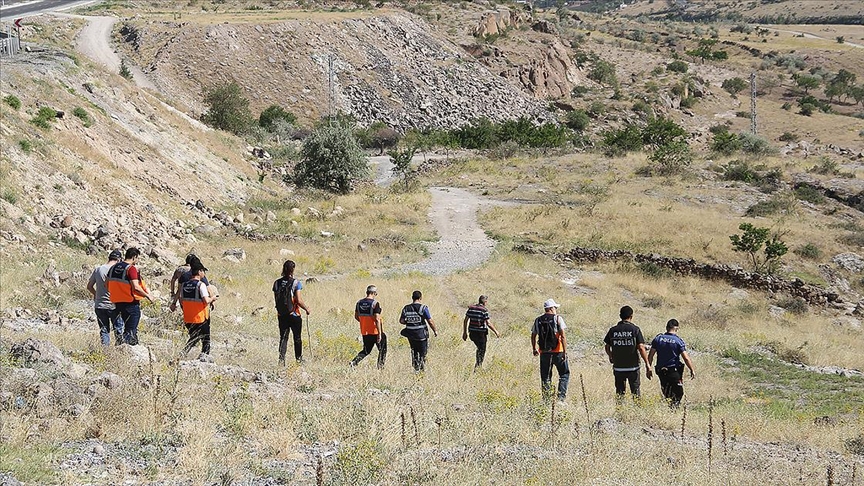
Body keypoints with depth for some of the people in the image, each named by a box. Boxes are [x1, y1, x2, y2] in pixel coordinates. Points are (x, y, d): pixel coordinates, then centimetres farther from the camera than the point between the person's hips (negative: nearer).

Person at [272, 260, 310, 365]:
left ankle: (281, 358, -2)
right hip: (294, 315, -3)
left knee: (283, 337, 9)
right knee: (297, 338, 13)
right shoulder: (296, 283, -14)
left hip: (281, 315, 3)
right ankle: (298, 358, 24)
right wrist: (306, 309, 0)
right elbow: (299, 300, -16)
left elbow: (276, 299, 5)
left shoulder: (277, 283, -1)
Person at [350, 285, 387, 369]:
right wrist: (379, 333, -18)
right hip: (375, 332, -6)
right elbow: (377, 319, -20)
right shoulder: (375, 304, -16)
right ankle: (380, 367, 14)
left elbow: (356, 317, 13)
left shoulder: (359, 303, 3)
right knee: (382, 350, 14)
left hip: (364, 332, 6)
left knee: (366, 351, 17)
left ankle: (354, 362, -2)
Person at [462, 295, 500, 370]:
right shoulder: (484, 310, -14)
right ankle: (477, 366, 6)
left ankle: (478, 364, 28)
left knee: (479, 348, 25)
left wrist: (465, 332, 11)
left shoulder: (471, 308, 3)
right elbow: (488, 323, -16)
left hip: (472, 333, 6)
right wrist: (496, 332, -6)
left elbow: (465, 321, 4)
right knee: (481, 351, 8)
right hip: (481, 333, -6)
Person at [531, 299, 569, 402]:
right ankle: (561, 396, -3)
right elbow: (562, 336, -13)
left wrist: (534, 349, 26)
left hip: (544, 353, 4)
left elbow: (533, 336, 12)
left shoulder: (538, 320, 7)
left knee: (545, 377, 10)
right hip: (557, 352, -4)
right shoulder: (557, 318, -6)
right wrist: (565, 351, -11)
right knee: (564, 374, 9)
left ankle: (546, 399, 9)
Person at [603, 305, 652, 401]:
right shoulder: (635, 329, -8)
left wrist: (611, 357, 28)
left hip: (618, 367, 2)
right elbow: (641, 348, -13)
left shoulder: (613, 330, -1)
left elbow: (607, 347, 7)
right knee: (635, 392, 9)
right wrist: (647, 364, -9)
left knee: (619, 392, 10)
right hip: (633, 366, -2)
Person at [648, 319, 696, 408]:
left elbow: (650, 356, 3)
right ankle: (673, 407, -15)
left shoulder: (658, 339, 1)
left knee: (666, 394, 19)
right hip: (674, 371, -4)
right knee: (678, 394, 1)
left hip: (661, 371, 4)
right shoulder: (679, 341, -9)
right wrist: (692, 370, 1)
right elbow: (686, 358, -10)